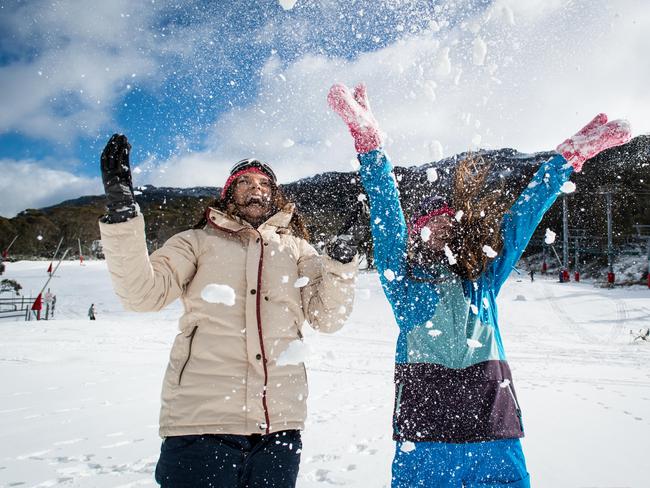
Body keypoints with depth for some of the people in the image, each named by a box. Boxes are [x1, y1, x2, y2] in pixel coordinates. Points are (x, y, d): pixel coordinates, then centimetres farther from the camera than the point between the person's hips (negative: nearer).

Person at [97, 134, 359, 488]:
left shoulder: (296, 248, 14)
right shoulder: (200, 241, 10)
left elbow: (327, 318, 7)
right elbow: (142, 292, -3)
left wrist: (340, 267, -9)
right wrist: (121, 213, -13)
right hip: (201, 419, -2)